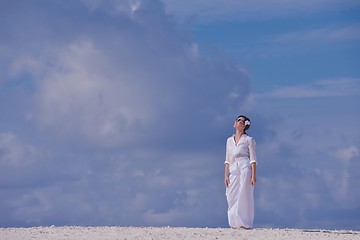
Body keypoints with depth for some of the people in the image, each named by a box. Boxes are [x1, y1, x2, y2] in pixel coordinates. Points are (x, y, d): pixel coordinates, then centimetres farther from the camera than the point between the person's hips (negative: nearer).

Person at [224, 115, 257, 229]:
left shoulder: (248, 140, 4)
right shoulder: (229, 140, 19)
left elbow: (253, 159, -1)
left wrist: (253, 176, -10)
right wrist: (226, 175, 11)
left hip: (245, 168, -5)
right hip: (233, 170, 5)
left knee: (244, 196, -8)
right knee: (232, 197, -1)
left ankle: (245, 223, -6)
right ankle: (235, 223, 4)